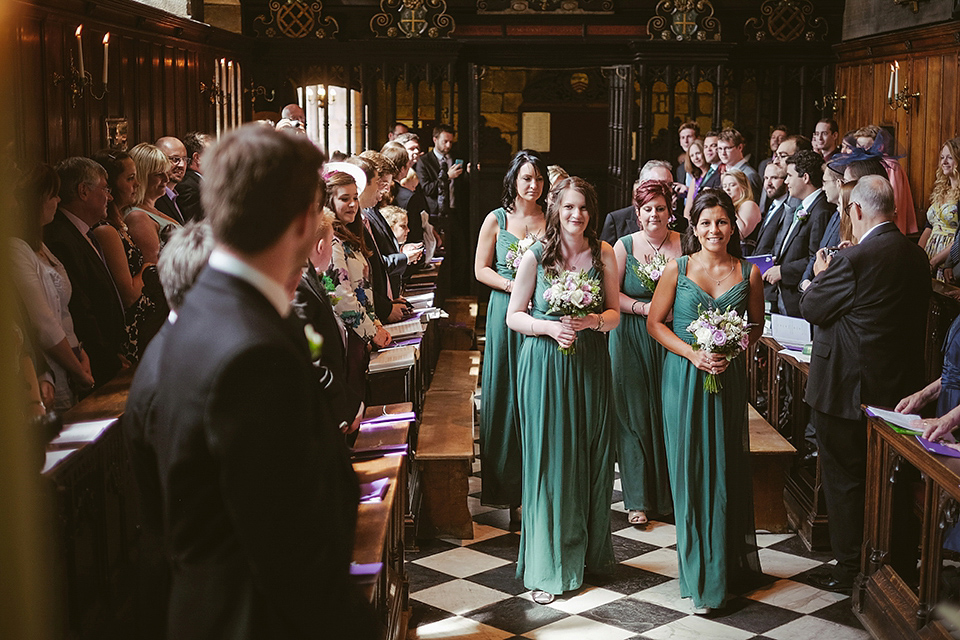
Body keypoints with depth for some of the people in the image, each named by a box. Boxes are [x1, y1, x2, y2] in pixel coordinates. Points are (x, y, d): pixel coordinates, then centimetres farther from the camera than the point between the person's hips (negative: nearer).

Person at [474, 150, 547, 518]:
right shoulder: (496, 220, 4)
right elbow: (481, 270, 3)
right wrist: (514, 286, -12)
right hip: (506, 313, -1)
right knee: (508, 393, 2)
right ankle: (509, 485, 11)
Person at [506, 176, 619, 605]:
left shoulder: (604, 255, 4)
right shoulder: (535, 257, -4)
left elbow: (614, 313, 9)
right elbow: (514, 316, 0)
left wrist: (594, 320, -13)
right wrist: (550, 327, -17)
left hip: (591, 365, 3)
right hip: (545, 365, -2)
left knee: (592, 456, 7)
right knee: (548, 460, 1)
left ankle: (590, 550, 26)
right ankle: (546, 568, 10)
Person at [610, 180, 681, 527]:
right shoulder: (624, 246, 1)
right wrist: (643, 308, -16)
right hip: (632, 341, -1)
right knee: (634, 415, 1)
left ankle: (671, 494, 19)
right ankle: (638, 499, 10)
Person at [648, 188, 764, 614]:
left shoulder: (748, 274, 3)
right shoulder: (677, 270, 0)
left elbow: (757, 326, 12)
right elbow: (655, 323, 2)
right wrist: (693, 353, -12)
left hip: (729, 377, 1)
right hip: (684, 378, 0)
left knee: (725, 469, 2)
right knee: (690, 471, 2)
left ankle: (727, 569, 18)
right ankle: (699, 577, 15)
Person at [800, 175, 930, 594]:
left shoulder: (854, 260, -22)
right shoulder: (917, 256, 2)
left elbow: (812, 308, -11)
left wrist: (822, 275, 8)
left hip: (848, 387, -7)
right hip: (899, 386, 7)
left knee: (844, 480, 6)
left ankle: (850, 570, 15)